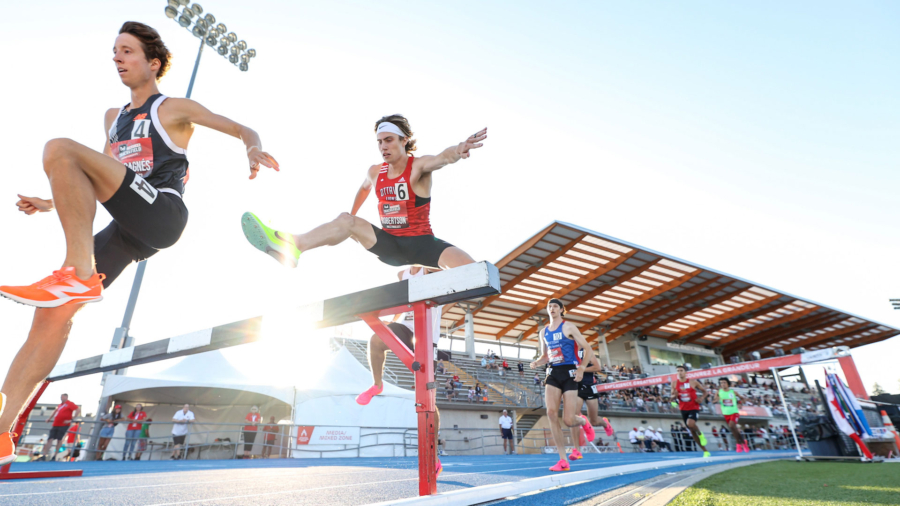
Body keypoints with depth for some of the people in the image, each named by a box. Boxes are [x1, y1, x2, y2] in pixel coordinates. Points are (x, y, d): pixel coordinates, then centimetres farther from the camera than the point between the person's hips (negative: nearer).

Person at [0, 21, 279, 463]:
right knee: (53, 313, -5)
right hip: (127, 231, 7)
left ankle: (81, 277, -25)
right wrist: (55, 202, 23)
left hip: (162, 215, -6)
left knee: (60, 149, -21)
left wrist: (253, 149, -22)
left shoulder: (174, 109, 10)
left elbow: (244, 130, 0)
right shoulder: (114, 117, 30)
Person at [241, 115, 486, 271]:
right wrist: (352, 214, 35)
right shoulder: (375, 171, 3)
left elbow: (441, 158, -37)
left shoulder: (419, 166, -13)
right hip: (389, 244, 4)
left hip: (420, 242, -4)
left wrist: (456, 151, -59)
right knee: (346, 221, -15)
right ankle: (291, 246, -26)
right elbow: (364, 188, 28)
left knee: (467, 266, -33)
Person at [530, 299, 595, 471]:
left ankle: (584, 422, 32)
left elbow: (588, 350, -4)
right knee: (551, 413, -15)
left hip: (569, 373, -4)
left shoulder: (569, 327, -3)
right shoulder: (543, 332, 13)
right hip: (553, 373, 4)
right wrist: (536, 362, 1)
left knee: (568, 420, -8)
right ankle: (563, 460, -6)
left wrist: (582, 368, -19)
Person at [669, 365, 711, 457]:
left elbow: (705, 391, 7)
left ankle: (700, 434, 2)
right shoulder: (674, 383, 1)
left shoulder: (693, 382, -4)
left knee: (690, 423, -31)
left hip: (694, 408, -4)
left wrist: (701, 399, -10)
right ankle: (705, 451, 25)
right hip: (683, 409, 4)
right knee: (692, 432, 9)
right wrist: (675, 395, -17)